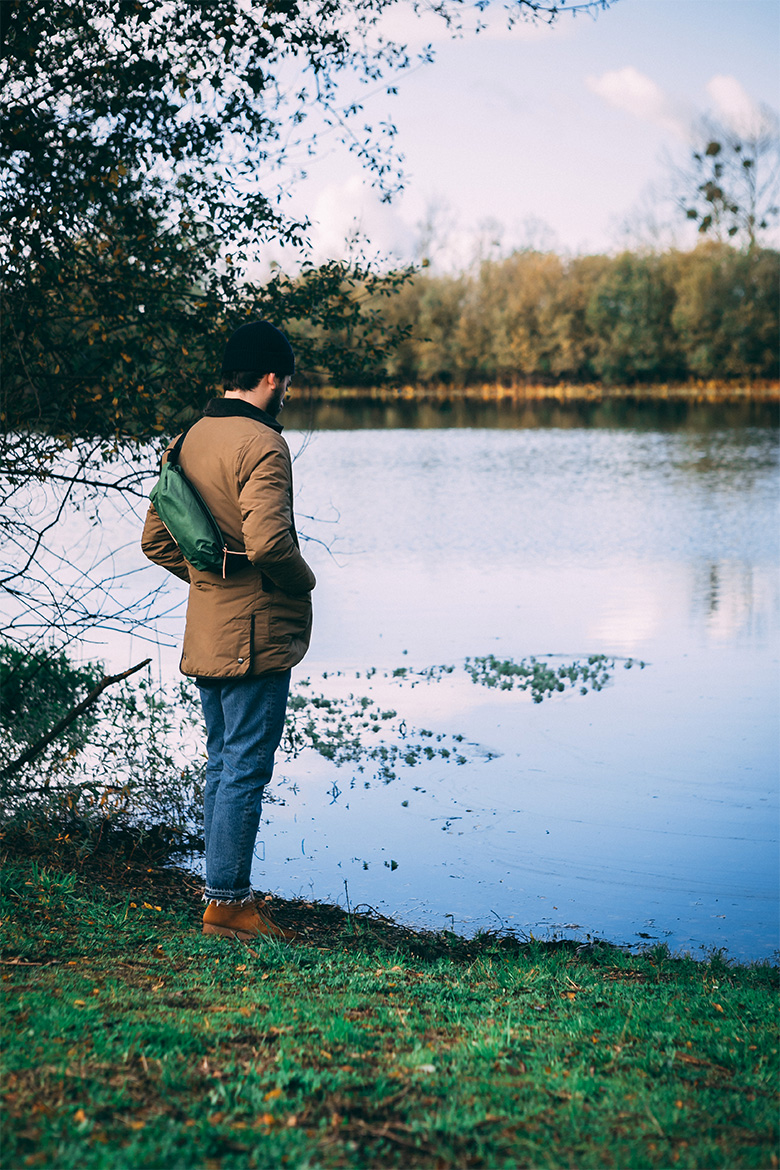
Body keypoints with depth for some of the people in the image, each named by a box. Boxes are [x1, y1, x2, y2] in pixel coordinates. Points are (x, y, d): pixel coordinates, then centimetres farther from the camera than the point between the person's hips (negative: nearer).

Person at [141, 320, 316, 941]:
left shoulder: (191, 439, 11)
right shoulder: (261, 443, -16)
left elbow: (156, 539, 15)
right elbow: (267, 540, -27)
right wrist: (303, 581, -9)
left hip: (207, 635, 9)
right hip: (257, 637, -9)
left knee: (223, 764, 16)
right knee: (246, 769, -2)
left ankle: (227, 892, 23)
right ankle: (228, 901, 2)